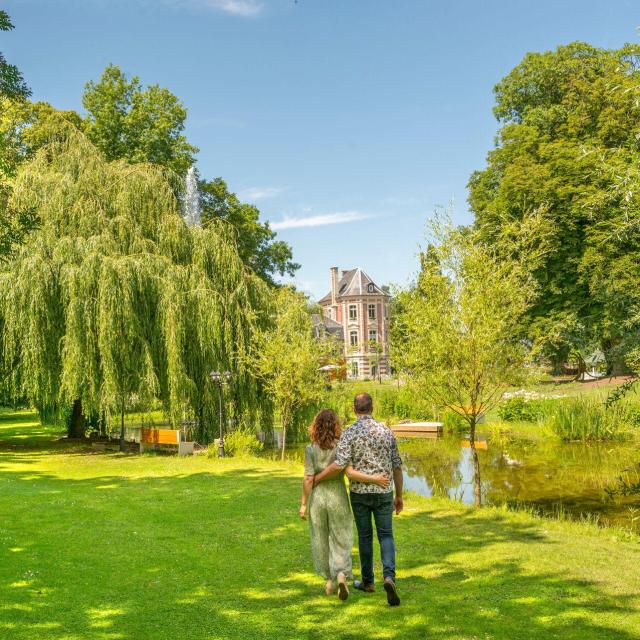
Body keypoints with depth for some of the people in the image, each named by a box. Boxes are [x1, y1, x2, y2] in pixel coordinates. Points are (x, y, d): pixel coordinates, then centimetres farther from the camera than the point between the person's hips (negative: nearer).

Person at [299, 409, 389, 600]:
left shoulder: (311, 449, -9)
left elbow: (308, 479, -12)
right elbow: (350, 472, -22)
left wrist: (303, 504, -5)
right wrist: (373, 479, -16)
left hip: (317, 498, 1)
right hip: (338, 499, -1)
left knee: (321, 540, 16)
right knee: (341, 541, 9)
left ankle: (329, 582, 24)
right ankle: (341, 576, -14)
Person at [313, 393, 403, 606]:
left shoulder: (349, 433, -10)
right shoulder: (386, 431, 1)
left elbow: (339, 465, -20)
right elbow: (397, 466, 5)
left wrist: (317, 479, -5)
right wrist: (399, 495, 14)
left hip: (360, 492, -1)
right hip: (383, 492, 1)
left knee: (365, 536, 15)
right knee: (386, 536, 6)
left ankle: (368, 581, 25)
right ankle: (389, 577, -15)